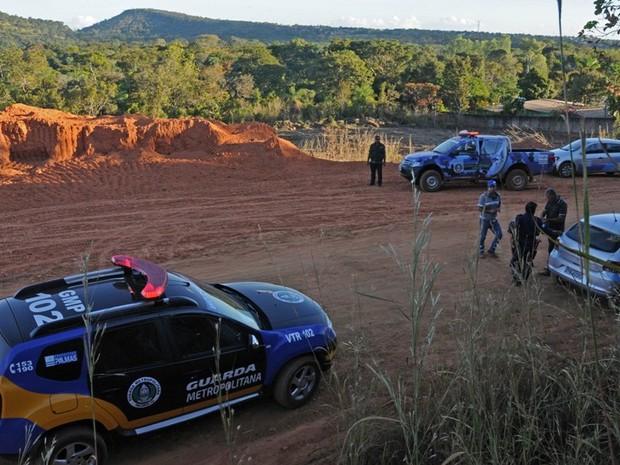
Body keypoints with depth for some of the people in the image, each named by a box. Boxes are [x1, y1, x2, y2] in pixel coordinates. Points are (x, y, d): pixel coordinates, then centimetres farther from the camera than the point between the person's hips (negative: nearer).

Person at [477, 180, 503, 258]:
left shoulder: (498, 196, -3)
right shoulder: (483, 196, -19)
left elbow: (499, 206, 9)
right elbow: (479, 209, -17)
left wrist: (497, 209, -15)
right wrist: (489, 211, -22)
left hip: (494, 219, 5)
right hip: (485, 219, -5)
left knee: (499, 234, -1)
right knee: (482, 236, 6)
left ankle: (491, 250, 17)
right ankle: (481, 252, 28)